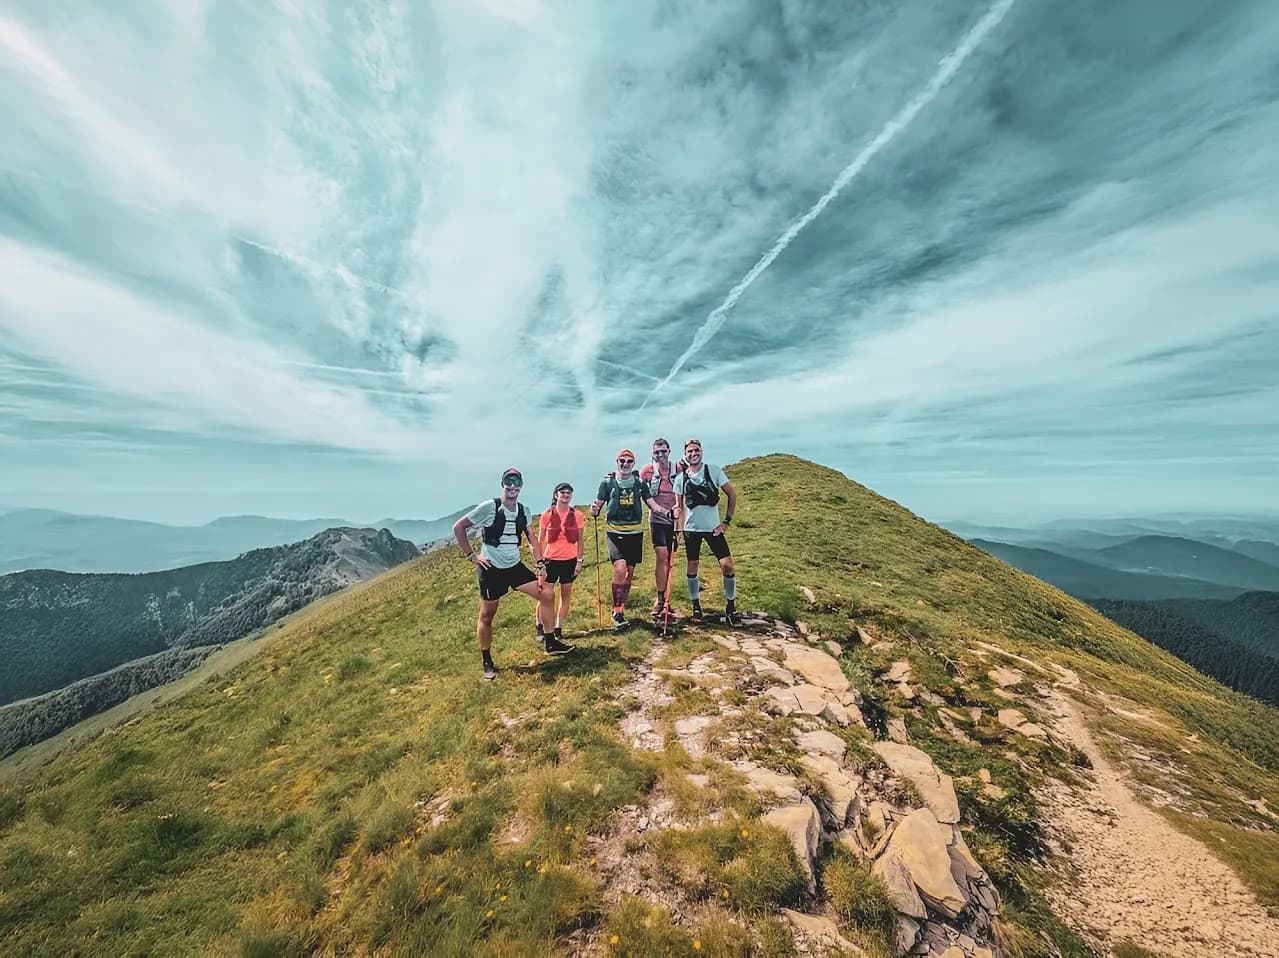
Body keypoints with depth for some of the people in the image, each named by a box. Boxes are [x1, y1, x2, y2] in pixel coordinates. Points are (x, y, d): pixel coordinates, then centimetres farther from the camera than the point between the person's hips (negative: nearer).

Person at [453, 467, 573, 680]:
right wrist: (472, 556, -11)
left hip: (515, 566, 5)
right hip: (491, 569, -5)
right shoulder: (489, 507, -15)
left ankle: (551, 644, 11)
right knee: (487, 616, 6)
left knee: (545, 594, -1)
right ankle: (487, 663, 26)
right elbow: (458, 527, -9)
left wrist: (540, 564, 3)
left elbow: (530, 538, 11)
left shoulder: (523, 510, 2)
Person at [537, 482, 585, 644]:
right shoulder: (547, 515, -4)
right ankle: (540, 626, 21)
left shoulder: (577, 516, -1)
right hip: (551, 559, -2)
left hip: (570, 560, 2)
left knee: (566, 595, 9)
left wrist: (579, 561, 2)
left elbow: (579, 540, 5)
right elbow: (540, 540, 1)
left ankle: (558, 629, 24)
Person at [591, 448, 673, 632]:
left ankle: (620, 610, 26)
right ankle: (617, 613, -5)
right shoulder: (607, 482, 0)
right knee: (620, 569, -18)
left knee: (630, 572, 9)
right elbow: (598, 506, -1)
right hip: (615, 532, -3)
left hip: (635, 532, 3)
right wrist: (594, 510, -24)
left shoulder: (640, 483, 6)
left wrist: (667, 511, -15)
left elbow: (653, 505, 3)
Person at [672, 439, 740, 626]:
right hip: (691, 528, 2)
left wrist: (727, 521, -4)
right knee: (692, 568, 7)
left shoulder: (714, 470, -4)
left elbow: (732, 494, 0)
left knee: (727, 565, -9)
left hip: (713, 527, -1)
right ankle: (696, 607, 25)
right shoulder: (680, 478, 2)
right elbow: (679, 506, 9)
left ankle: (730, 608, 8)